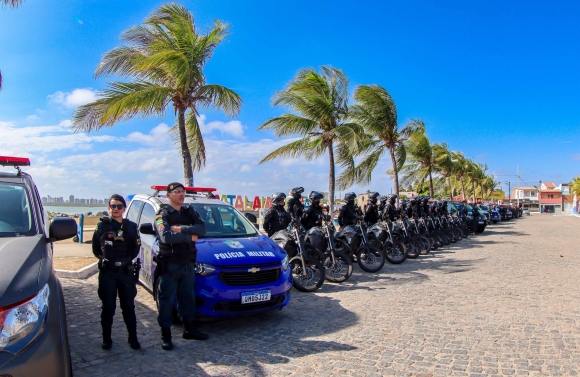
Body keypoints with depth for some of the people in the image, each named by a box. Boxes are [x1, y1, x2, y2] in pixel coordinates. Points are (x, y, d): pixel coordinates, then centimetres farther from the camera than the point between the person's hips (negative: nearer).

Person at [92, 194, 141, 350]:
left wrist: (126, 260, -2)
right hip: (107, 272, -1)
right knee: (108, 307, 7)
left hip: (126, 272, 1)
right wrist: (104, 259, -4)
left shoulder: (131, 227, 6)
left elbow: (136, 249, 8)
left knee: (129, 307, 7)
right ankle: (106, 339, 21)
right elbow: (96, 249, 6)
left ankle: (133, 338, 17)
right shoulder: (102, 226, 3)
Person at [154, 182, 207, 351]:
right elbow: (166, 237, -24)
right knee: (166, 300, 4)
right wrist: (190, 237, -16)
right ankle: (165, 334, 16)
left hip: (188, 264, 5)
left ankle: (189, 329, 30)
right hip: (170, 265, -5)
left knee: (188, 297, 15)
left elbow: (202, 229, -8)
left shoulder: (190, 212, 8)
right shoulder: (162, 215, -7)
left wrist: (181, 229, -19)